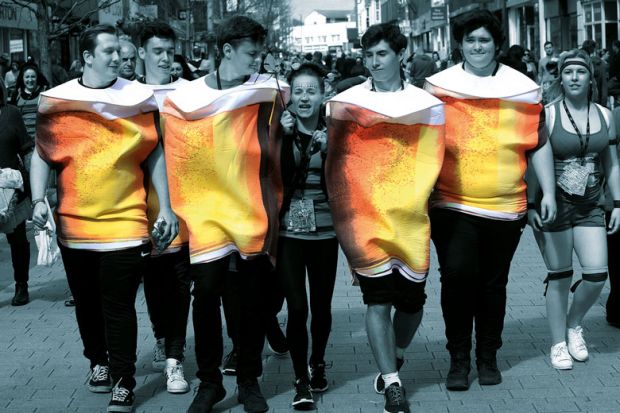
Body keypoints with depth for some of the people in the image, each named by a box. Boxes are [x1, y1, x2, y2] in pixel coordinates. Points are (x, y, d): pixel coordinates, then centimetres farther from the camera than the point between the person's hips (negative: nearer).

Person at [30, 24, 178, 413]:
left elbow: (154, 154, 4)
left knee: (118, 306, -2)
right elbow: (43, 155, 7)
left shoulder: (138, 97, 0)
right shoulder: (57, 100, 2)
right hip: (74, 223, 2)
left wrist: (165, 207, -1)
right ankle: (99, 362, 35)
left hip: (123, 223, -2)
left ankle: (123, 382, 7)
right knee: (87, 303, 15)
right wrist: (39, 199, -7)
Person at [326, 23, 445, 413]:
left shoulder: (426, 104, 6)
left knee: (411, 300, 9)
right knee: (379, 301, -5)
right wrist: (344, 207, -3)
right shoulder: (346, 102, 4)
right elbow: (336, 160, 6)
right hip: (363, 217, -1)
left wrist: (407, 197, -5)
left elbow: (430, 162, 7)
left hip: (409, 219, 2)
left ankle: (394, 358, 37)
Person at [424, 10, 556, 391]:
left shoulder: (523, 88, 4)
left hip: (505, 206, 1)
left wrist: (548, 192, 5)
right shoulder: (439, 86, 2)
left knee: (494, 283, 10)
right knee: (457, 277, -10)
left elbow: (539, 144, 9)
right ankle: (459, 358, 4)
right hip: (453, 204, -1)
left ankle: (488, 356, 24)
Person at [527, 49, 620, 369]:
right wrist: (532, 206, -9)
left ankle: (573, 324, 24)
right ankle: (558, 344, 16)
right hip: (554, 206, -3)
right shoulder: (547, 114, -6)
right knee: (559, 276, 2)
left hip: (590, 207, 4)